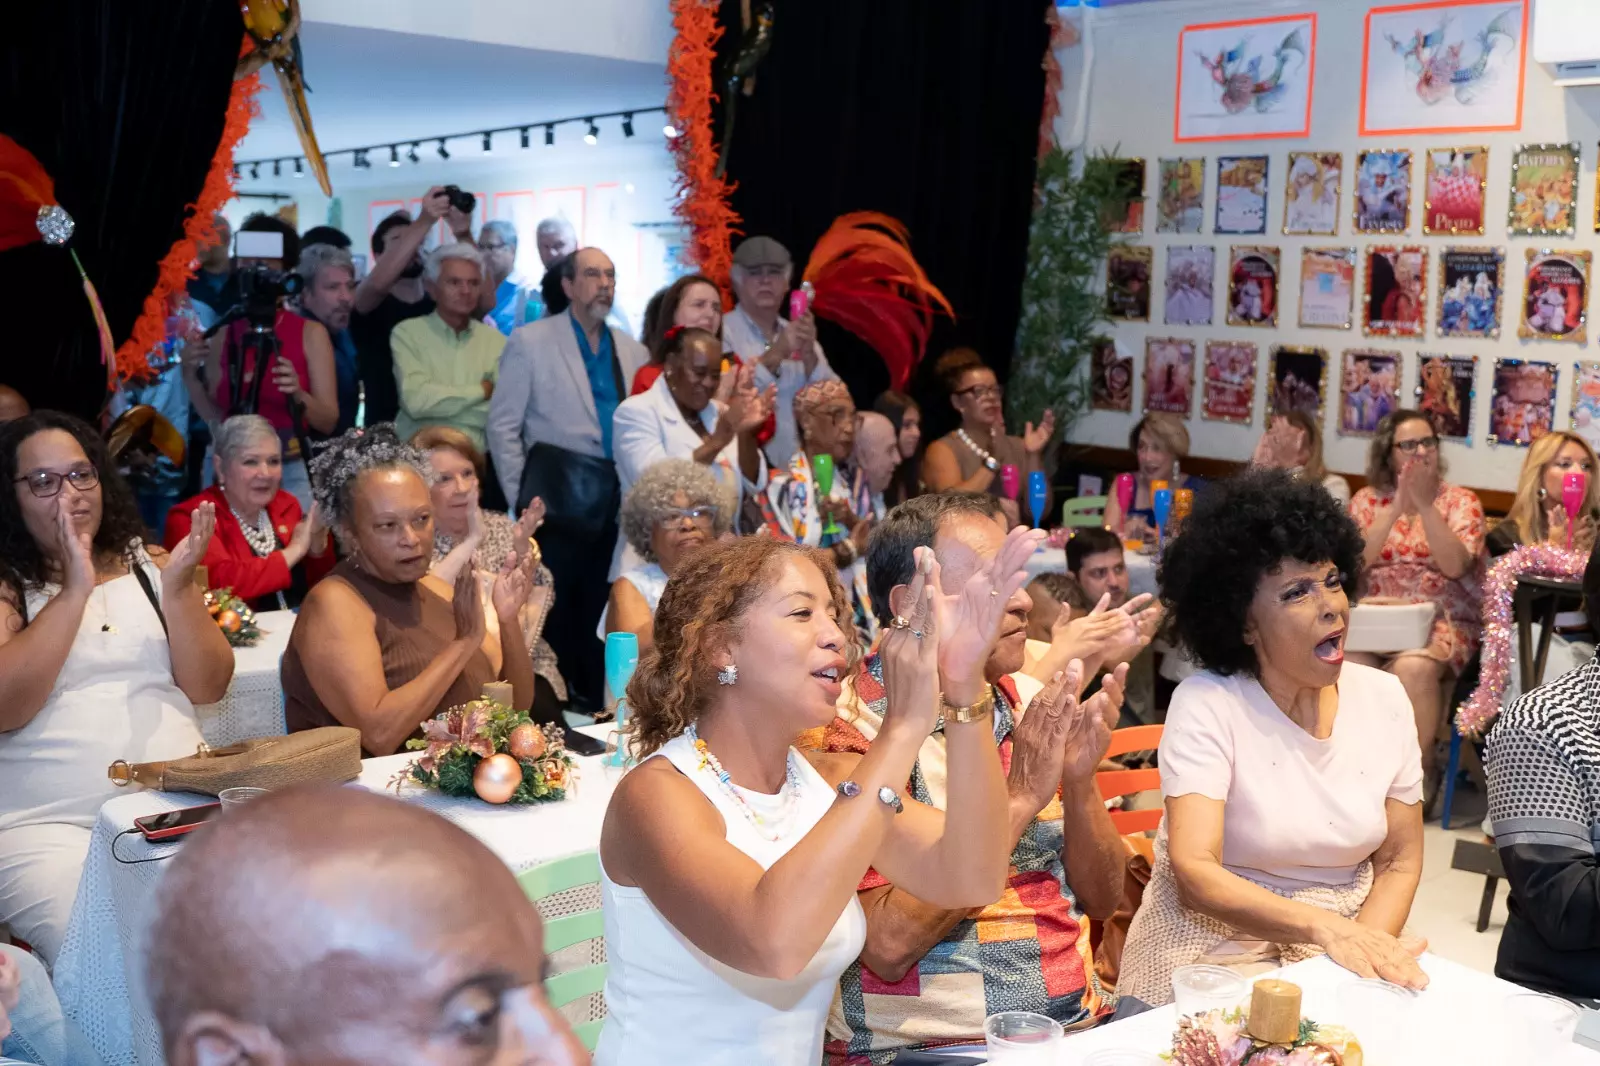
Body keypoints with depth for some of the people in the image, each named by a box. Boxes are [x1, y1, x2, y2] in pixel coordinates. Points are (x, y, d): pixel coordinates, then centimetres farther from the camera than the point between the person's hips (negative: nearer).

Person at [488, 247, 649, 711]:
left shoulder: (632, 351, 12)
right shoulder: (531, 341, -1)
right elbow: (503, 425, -3)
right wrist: (521, 499, -6)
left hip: (615, 504, 4)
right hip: (559, 500, -4)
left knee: (600, 616, 10)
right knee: (551, 616, 1)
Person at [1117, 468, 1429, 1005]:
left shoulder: (1383, 697, 3)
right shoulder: (1205, 704, -12)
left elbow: (1400, 860, 5)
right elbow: (1195, 875, -22)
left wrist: (1367, 950, -14)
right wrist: (1325, 928, -35)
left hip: (1342, 951, 5)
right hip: (1216, 955, -4)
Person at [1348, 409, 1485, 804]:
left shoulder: (1461, 501, 4)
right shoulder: (1367, 499, 8)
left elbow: (1454, 566, -13)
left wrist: (1425, 503, -17)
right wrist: (1396, 507, -13)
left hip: (1443, 621, -1)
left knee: (1413, 667, -34)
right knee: (1347, 663, -31)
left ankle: (1420, 767, -14)